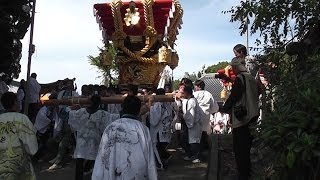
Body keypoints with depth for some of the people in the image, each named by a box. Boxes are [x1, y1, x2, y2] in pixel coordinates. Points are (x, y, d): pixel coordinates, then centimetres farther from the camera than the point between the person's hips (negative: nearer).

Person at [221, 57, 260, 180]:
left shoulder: (240, 78, -12)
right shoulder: (252, 79, 12)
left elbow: (233, 96, -14)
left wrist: (224, 109, 3)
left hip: (241, 120, -8)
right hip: (252, 119, 9)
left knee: (239, 151, -1)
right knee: (246, 150, 18)